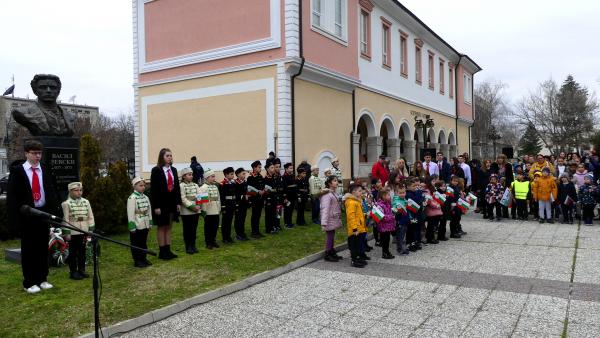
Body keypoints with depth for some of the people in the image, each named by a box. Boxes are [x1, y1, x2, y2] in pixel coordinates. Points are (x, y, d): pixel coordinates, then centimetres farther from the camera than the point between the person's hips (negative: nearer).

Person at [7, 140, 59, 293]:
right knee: (28, 248, 4)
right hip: (26, 215, -3)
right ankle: (29, 282, 13)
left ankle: (42, 279, 21)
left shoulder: (45, 171, 6)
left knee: (43, 247, 10)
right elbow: (11, 194, -6)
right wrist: (15, 215, -14)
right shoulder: (17, 170, -4)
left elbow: (51, 193, 7)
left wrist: (53, 212, -2)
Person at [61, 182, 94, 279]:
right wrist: (67, 233, -10)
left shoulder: (86, 202, 6)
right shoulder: (67, 203, -4)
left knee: (82, 252, 11)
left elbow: (90, 217, 7)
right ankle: (73, 272, 11)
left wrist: (91, 230, 2)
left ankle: (81, 270, 22)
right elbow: (66, 219, -7)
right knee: (73, 253, 4)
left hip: (84, 231, 4)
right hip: (73, 232, -4)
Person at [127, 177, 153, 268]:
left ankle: (143, 258, 25)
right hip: (137, 226, -7)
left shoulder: (146, 197, 9)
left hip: (145, 225, 7)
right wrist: (132, 226, -17)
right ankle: (137, 261, 11)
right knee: (136, 244, 3)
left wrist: (150, 223, 12)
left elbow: (149, 211, 13)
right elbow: (130, 213, -16)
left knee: (144, 243, 14)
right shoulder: (132, 198, -13)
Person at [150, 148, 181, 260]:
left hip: (172, 202, 6)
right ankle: (162, 251, 13)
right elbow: (153, 189, -13)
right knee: (161, 227, 5)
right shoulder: (156, 170, -10)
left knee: (169, 227, 12)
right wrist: (156, 206, -16)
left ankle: (168, 250, 20)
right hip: (161, 203, -6)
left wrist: (178, 202, 5)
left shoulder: (173, 170, 8)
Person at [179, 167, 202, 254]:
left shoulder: (195, 185, 11)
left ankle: (193, 245, 19)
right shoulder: (181, 186, -6)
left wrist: (198, 205, -12)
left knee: (194, 229, 10)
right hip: (186, 211, -5)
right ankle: (188, 247, 10)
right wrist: (192, 206, -19)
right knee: (187, 230, 2)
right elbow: (183, 199, -13)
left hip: (196, 211, 5)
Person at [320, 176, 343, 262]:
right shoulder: (327, 194, -18)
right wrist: (324, 222, -26)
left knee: (332, 236, 15)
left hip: (334, 219, 9)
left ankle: (332, 253, 25)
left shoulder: (333, 193, 12)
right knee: (330, 236, -2)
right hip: (330, 220, -9)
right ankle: (327, 255, 9)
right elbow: (325, 209, -23)